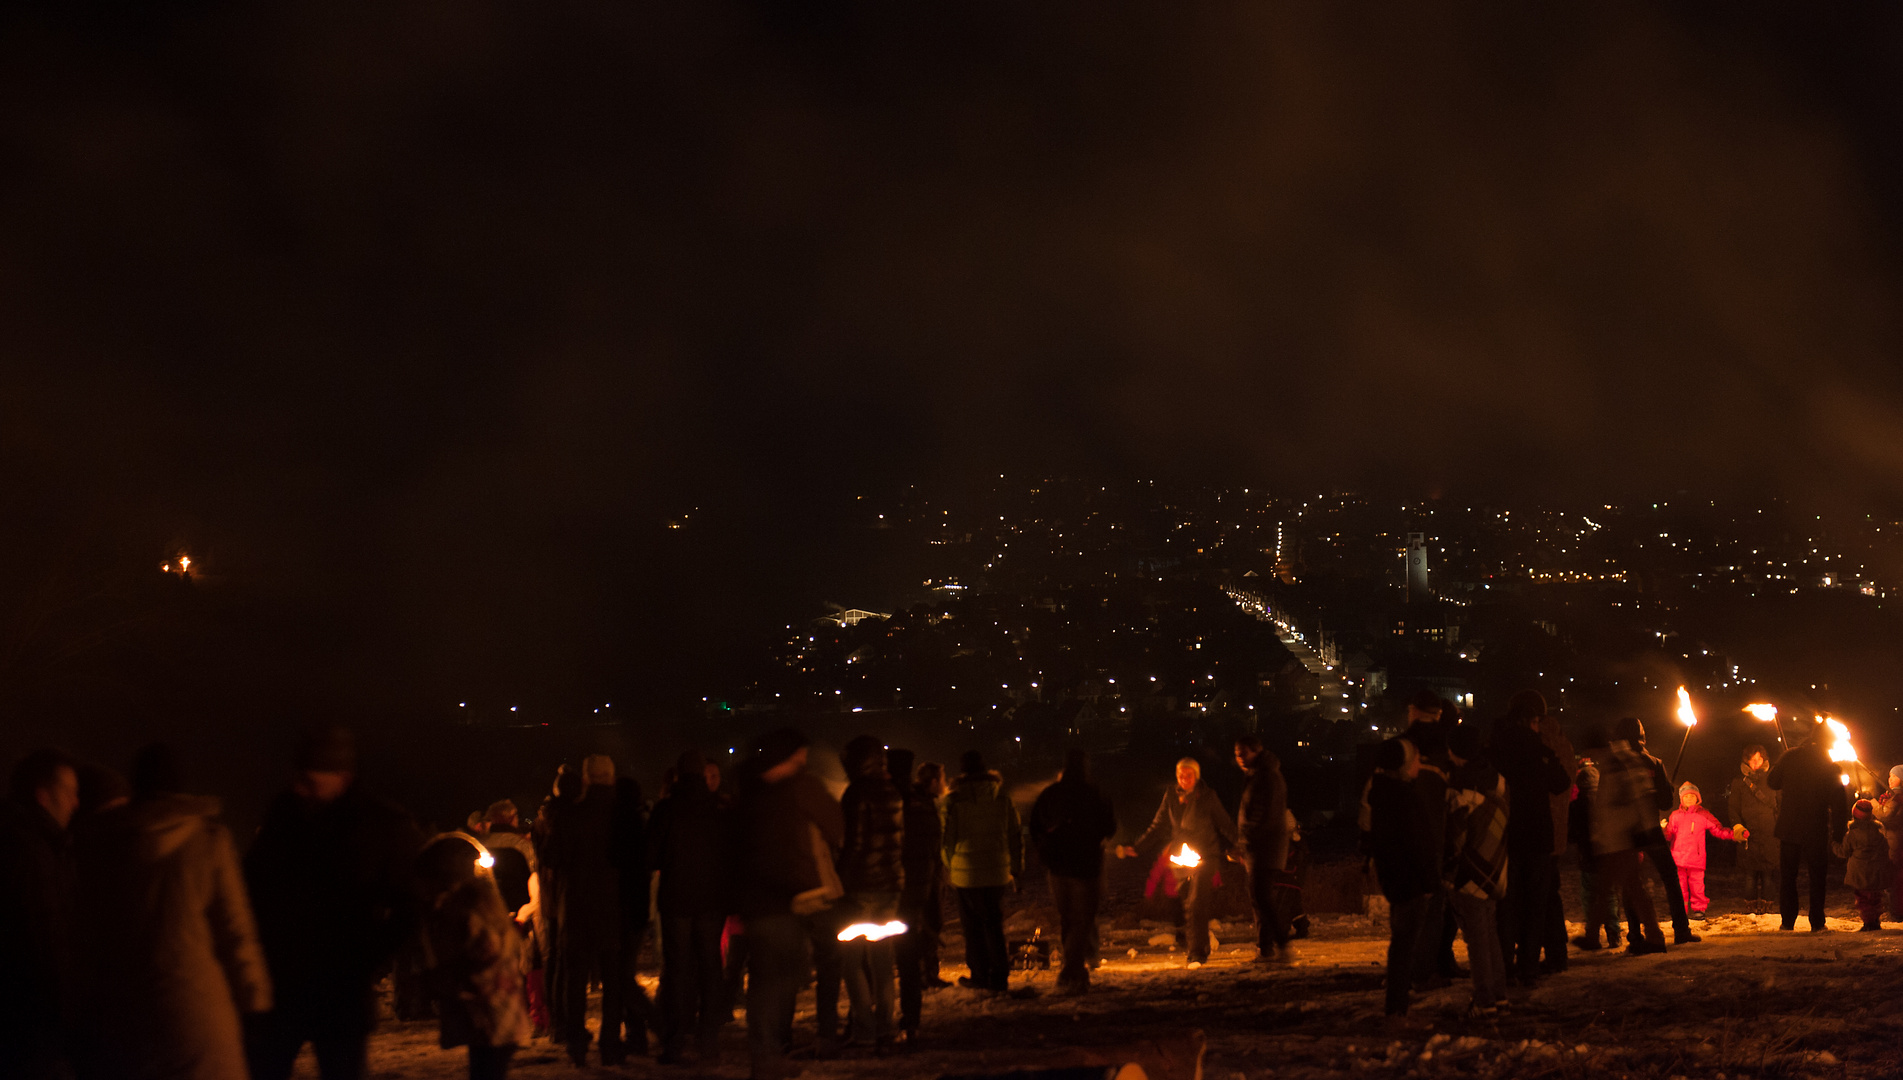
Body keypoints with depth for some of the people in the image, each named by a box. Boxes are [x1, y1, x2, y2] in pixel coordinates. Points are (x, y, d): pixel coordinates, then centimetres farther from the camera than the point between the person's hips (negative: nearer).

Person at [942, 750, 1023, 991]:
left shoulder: (953, 801, -7)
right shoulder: (1002, 798, 2)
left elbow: (946, 838, -2)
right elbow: (1015, 834, 8)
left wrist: (951, 867, 11)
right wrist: (1017, 869, 16)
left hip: (966, 872, -3)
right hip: (997, 871, 3)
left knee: (973, 925, 8)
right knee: (995, 922, 10)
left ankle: (979, 975, 13)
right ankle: (999, 977, 8)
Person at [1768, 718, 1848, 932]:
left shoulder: (1791, 756, -5)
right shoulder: (1831, 767, -8)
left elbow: (1773, 781, 5)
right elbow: (1838, 804, -6)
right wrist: (1838, 833, 1)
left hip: (1789, 828, 1)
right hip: (1817, 832, -1)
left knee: (1787, 876, 10)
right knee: (1817, 877, 9)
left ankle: (1787, 921, 9)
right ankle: (1817, 923, 8)